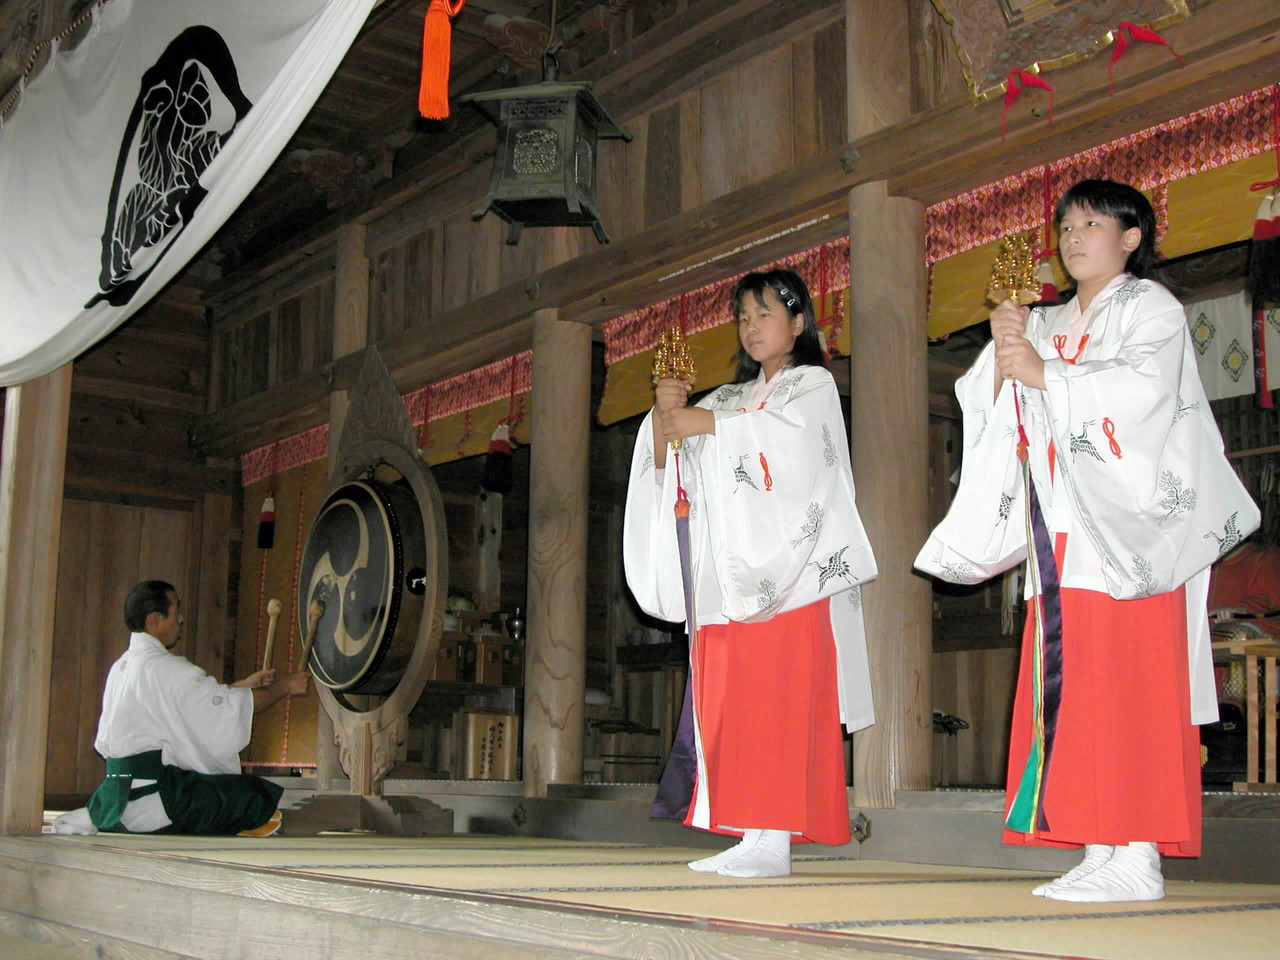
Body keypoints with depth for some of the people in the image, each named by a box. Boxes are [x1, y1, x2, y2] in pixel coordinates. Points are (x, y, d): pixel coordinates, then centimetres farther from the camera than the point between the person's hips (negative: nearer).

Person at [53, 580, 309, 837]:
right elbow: (229, 707, -14)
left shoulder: (122, 665, 14)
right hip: (147, 803, -9)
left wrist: (244, 684, 20)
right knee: (256, 796, -12)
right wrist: (285, 686, -1)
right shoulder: (162, 667, -15)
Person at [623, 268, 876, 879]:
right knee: (726, 703, -2)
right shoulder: (728, 397, 26)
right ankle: (748, 838, -1)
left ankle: (774, 839, -15)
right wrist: (665, 415, -2)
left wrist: (707, 423, -9)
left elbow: (792, 434, -12)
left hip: (787, 569, -6)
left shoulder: (814, 384, 10)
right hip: (726, 572, 6)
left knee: (780, 700, -13)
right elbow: (666, 466, 17)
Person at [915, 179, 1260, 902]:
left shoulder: (1150, 306, 6)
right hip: (1062, 531, 6)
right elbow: (993, 404, 13)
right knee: (1067, 686, 0)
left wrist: (1046, 375, -12)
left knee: (1128, 684, -11)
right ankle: (1099, 849, 2)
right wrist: (1005, 350, -3)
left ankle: (1139, 855, -11)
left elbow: (1144, 385, -13)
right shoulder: (1051, 325, 23)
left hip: (1128, 523, -6)